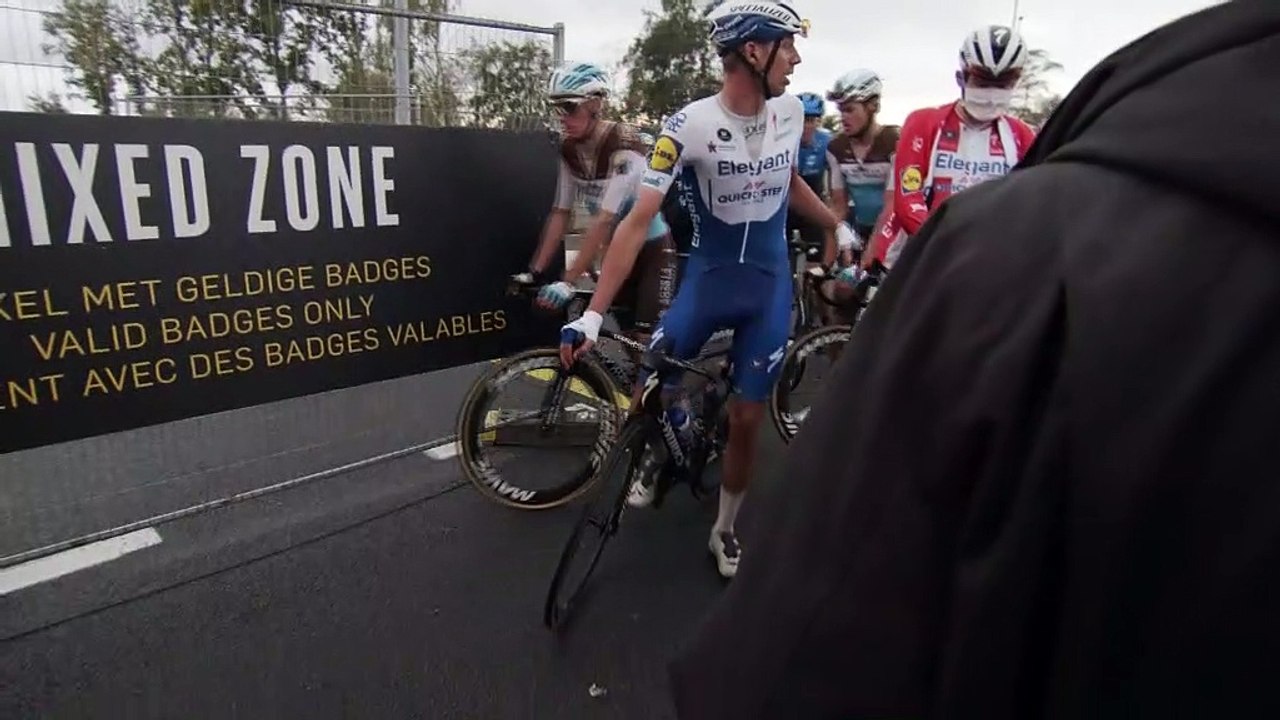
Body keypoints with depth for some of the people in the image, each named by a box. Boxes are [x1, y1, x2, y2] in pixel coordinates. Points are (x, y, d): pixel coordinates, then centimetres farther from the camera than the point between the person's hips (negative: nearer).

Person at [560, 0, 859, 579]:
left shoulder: (791, 112, -5)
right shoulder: (690, 126, -19)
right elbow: (638, 221, -23)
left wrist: (839, 228, 23)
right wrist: (593, 314, -28)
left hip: (770, 287, 2)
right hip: (707, 279, -2)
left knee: (746, 419, 5)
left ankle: (724, 532, 27)